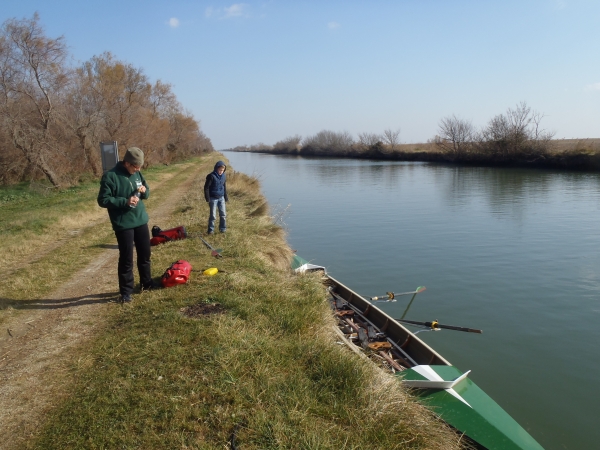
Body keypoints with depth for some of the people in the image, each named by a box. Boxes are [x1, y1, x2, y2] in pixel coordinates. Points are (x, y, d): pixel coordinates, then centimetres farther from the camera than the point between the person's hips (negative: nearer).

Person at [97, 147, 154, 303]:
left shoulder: (137, 173, 6)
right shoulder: (110, 176, -14)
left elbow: (146, 192, 17)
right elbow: (103, 200, -15)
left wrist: (144, 191, -7)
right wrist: (125, 202, -24)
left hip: (141, 220, 7)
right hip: (123, 224, -6)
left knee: (145, 254, 17)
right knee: (126, 259, 0)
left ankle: (147, 282, 35)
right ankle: (126, 291, 13)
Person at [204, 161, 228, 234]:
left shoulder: (224, 176, 3)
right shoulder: (211, 176, -14)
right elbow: (206, 188, -11)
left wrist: (226, 198, 14)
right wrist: (208, 200, -14)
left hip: (221, 198, 5)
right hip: (213, 198, -5)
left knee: (223, 214, 8)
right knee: (213, 215, -1)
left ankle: (223, 228, 20)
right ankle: (211, 230, 10)